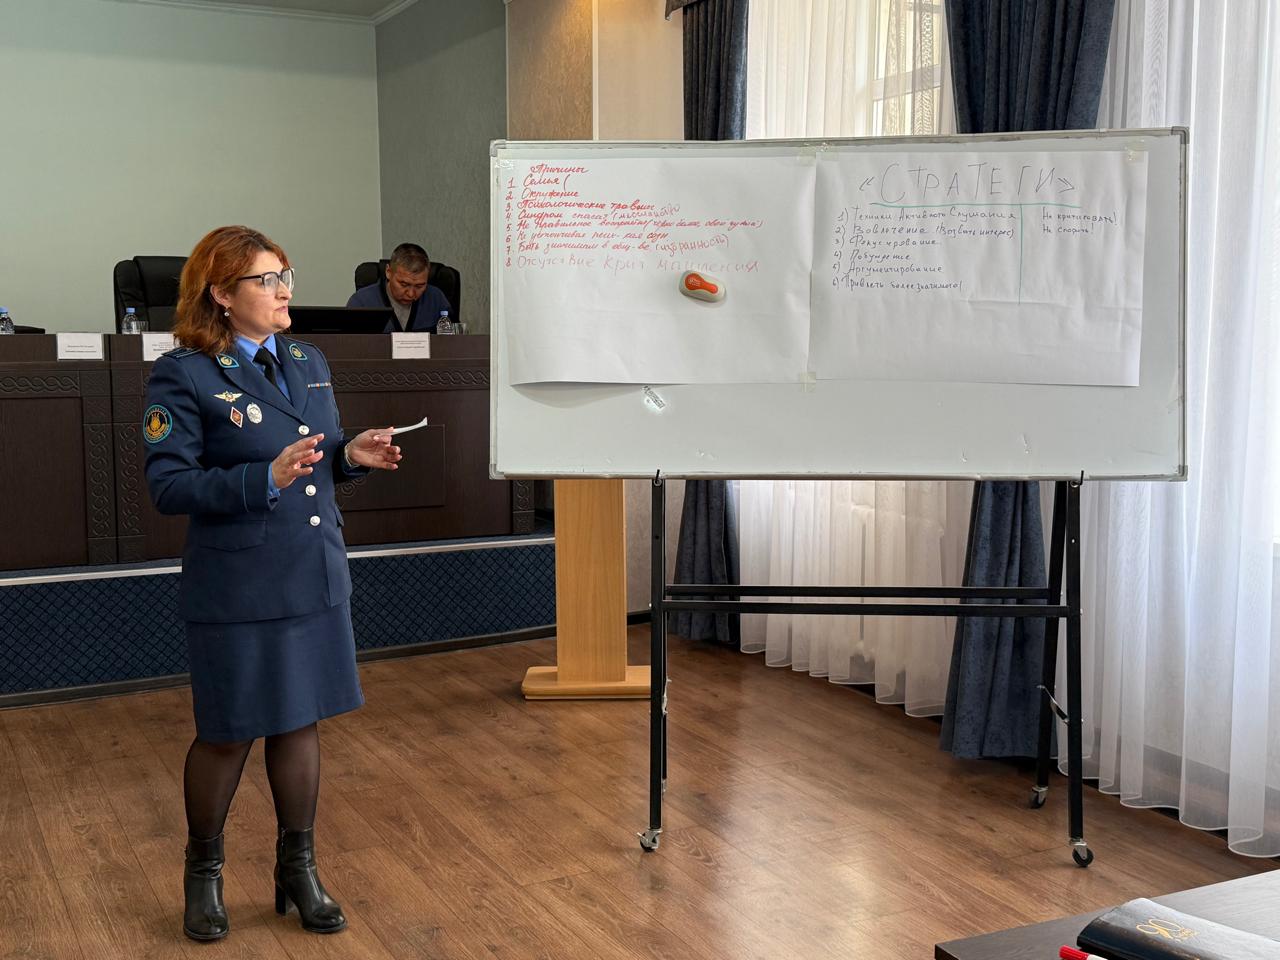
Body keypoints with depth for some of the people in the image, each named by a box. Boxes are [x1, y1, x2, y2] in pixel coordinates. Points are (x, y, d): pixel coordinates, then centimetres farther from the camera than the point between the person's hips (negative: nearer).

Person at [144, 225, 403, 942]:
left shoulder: (309, 362, 9)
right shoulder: (184, 375, -11)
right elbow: (169, 486, -16)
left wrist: (354, 455, -5)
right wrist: (265, 479, -28)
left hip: (316, 579, 6)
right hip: (237, 587, -5)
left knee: (301, 722, 14)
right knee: (227, 734, 8)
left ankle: (299, 869, 30)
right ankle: (205, 872, 32)